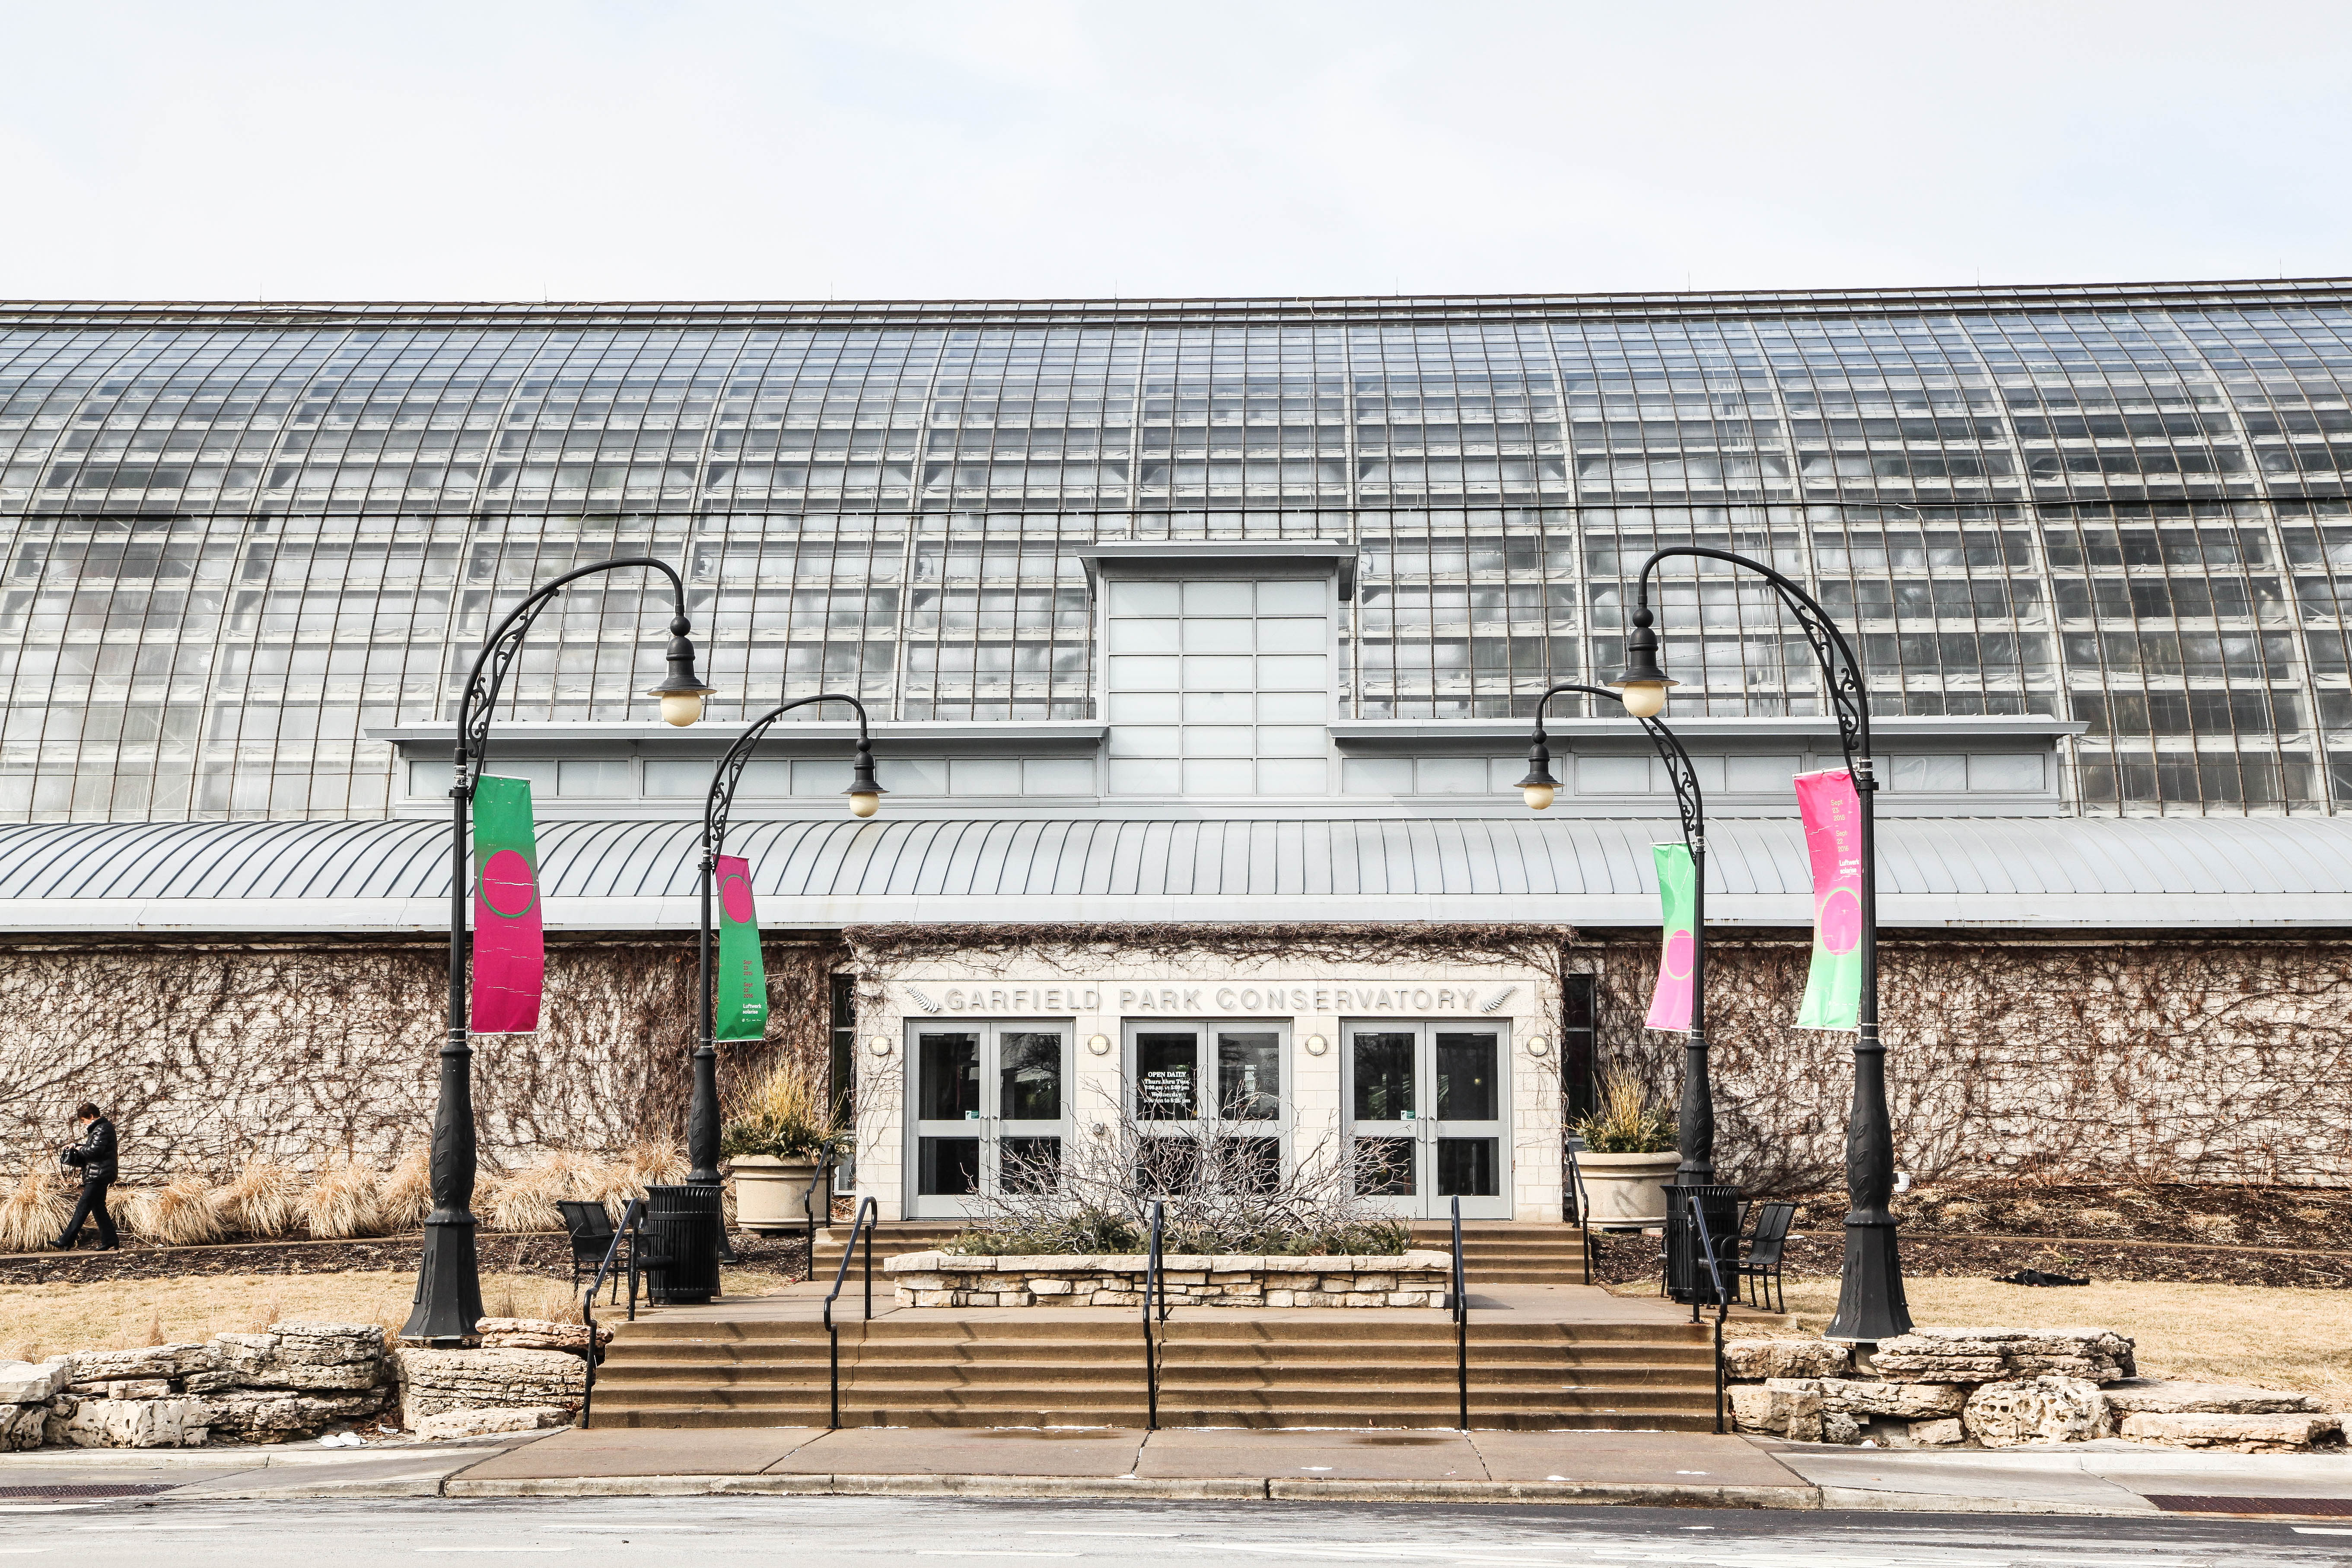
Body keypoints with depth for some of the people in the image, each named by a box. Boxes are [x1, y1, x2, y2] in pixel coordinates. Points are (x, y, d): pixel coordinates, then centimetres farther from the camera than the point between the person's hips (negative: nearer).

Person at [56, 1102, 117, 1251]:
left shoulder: (102, 1129, -15)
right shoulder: (101, 1127, 19)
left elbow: (94, 1150, -24)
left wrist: (80, 1149, -6)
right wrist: (76, 1146, 14)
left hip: (98, 1175, -11)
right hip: (99, 1175, 11)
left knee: (83, 1208, -9)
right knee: (98, 1208, 12)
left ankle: (66, 1241, -9)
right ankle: (108, 1242, 12)